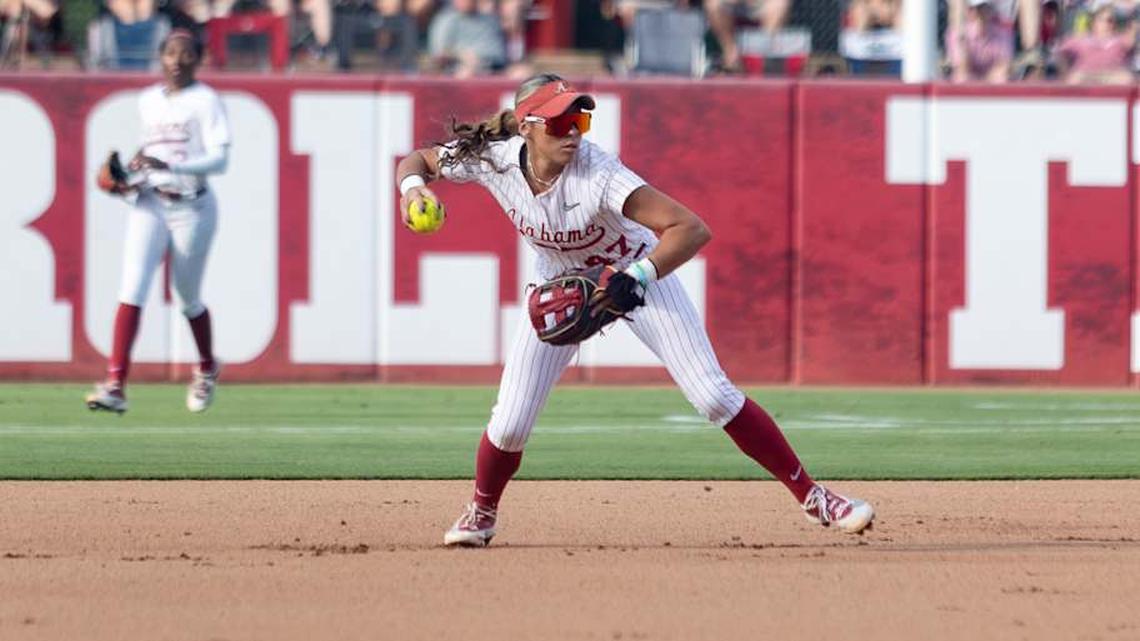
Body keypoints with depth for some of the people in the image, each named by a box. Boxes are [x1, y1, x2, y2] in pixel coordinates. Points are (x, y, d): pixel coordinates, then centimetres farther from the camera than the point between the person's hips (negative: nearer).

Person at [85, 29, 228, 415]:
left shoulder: (206, 101, -5)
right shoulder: (148, 101, 12)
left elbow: (220, 159, -16)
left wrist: (168, 166, -28)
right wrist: (130, 174, 9)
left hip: (193, 209, -3)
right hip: (150, 205, 4)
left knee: (187, 300, 9)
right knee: (132, 288, -15)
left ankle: (206, 370, 39)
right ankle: (115, 386, -25)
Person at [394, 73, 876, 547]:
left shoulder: (599, 176, -37)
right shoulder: (493, 159, -25)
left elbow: (693, 229, -43)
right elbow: (417, 161, -7)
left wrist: (638, 278, -56)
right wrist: (412, 187, -30)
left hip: (638, 276, -3)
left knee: (714, 397, -12)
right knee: (509, 425, -6)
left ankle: (811, 495, -1)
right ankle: (482, 511, 24)